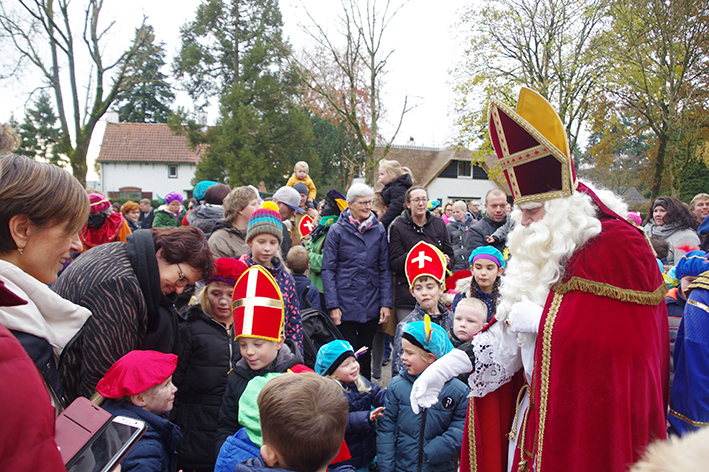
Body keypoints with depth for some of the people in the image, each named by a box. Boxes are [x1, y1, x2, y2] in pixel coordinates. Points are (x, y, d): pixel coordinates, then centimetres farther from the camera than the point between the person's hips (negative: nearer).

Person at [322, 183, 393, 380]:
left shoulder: (379, 230, 5)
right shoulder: (337, 230, -4)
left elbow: (384, 269, 6)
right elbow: (328, 270, -5)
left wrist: (386, 303, -1)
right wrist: (332, 305, -12)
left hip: (371, 305, 3)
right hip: (346, 304, -3)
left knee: (366, 353, 15)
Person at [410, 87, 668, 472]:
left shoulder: (617, 246, -16)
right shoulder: (543, 249, 8)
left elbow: (620, 339, -24)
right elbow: (509, 332, 9)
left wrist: (542, 319, -17)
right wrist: (447, 365, 0)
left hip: (586, 422, -7)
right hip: (534, 407, 7)